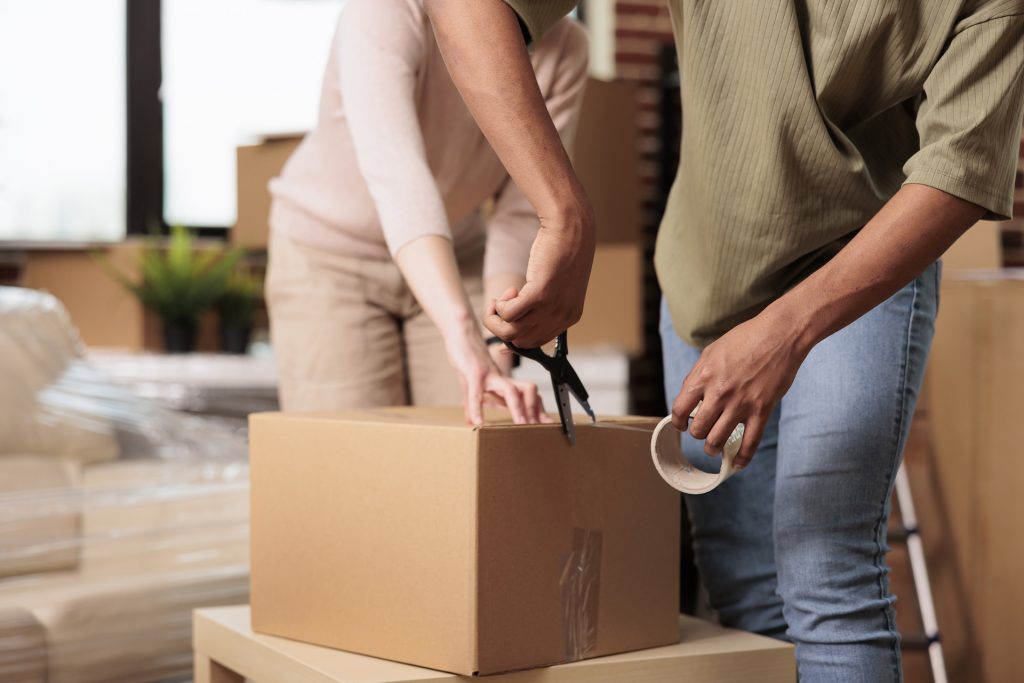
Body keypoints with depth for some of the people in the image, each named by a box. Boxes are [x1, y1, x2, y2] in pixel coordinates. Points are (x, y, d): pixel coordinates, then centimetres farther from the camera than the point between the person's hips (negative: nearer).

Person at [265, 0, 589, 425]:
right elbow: (396, 175, -48)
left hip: (452, 261, 4)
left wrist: (497, 356, -29)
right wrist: (466, 341, -60)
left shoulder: (565, 50, -17)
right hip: (329, 257, -4)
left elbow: (522, 215, -15)